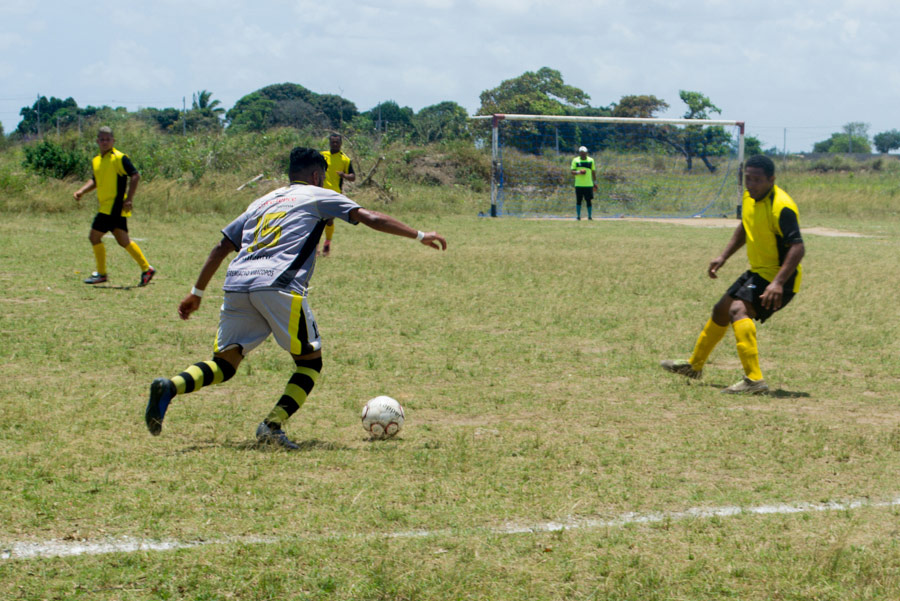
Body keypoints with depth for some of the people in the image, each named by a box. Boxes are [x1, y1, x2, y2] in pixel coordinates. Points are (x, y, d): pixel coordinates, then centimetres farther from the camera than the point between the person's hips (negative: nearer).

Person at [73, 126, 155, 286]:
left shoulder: (119, 158, -11)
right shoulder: (96, 161, 14)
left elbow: (135, 176, -15)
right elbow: (95, 181, 26)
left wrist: (129, 200, -21)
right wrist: (81, 191, 8)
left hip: (114, 206, -8)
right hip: (106, 206, 8)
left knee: (94, 237, -8)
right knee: (123, 241, 12)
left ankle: (101, 274, 3)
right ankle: (146, 269, 18)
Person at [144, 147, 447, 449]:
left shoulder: (262, 202, 31)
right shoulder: (318, 197, 17)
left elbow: (221, 247, 29)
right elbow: (370, 218, 9)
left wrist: (196, 293, 32)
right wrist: (420, 236, 14)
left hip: (236, 285, 5)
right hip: (277, 285, -5)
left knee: (225, 362, 11)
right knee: (310, 361, 8)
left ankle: (170, 387, -16)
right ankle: (273, 425, -9)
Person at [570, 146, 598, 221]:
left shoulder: (591, 160, 7)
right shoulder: (575, 160, 3)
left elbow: (593, 172, 14)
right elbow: (572, 172, 0)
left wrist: (594, 182, 13)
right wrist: (578, 172, -20)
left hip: (589, 184, 1)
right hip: (578, 185, -1)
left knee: (588, 200, 0)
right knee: (578, 200, 2)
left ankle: (590, 216, 7)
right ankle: (578, 216, 9)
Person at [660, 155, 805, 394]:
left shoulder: (781, 207, -26)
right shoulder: (750, 197, 2)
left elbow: (798, 248, -32)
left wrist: (778, 283, -40)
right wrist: (723, 257, 15)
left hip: (779, 277, -10)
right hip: (758, 272, 10)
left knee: (738, 309, -30)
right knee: (721, 311, 22)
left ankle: (754, 380, -39)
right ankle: (694, 365, 45)